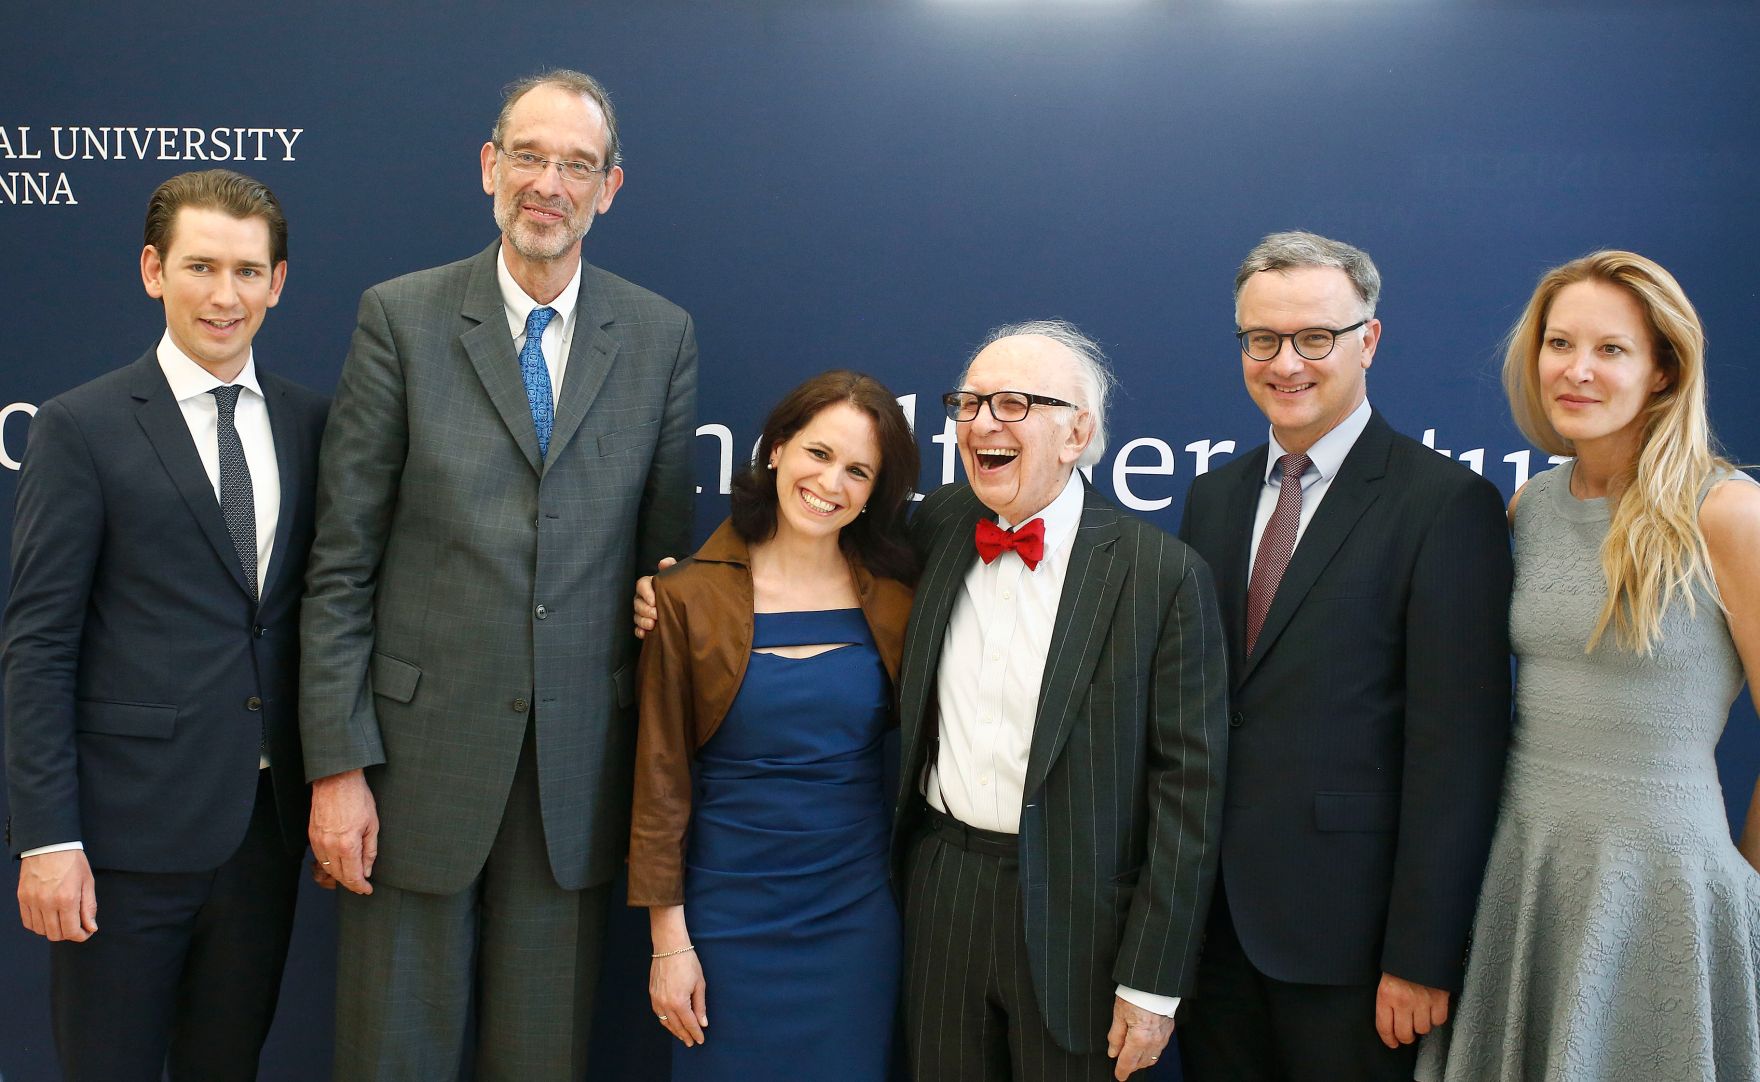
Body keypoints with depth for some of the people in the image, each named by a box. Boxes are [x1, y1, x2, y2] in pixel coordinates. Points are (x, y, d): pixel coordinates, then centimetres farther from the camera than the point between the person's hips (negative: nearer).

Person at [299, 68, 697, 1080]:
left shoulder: (663, 337, 3)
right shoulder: (401, 317, -2)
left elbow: (663, 550, 7)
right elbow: (343, 559, -3)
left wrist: (662, 760, 6)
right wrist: (337, 765, -7)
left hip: (580, 766, 1)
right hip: (422, 749, -1)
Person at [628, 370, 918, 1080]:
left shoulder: (896, 599, -2)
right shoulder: (690, 597, -7)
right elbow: (661, 780, -4)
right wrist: (669, 942, -4)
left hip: (858, 913, 2)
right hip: (730, 912, -1)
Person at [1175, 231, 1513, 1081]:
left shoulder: (1447, 503, -10)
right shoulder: (1212, 499, 9)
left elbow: (1456, 748, -14)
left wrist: (1421, 956, -15)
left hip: (1348, 929, -5)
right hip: (1214, 914, 6)